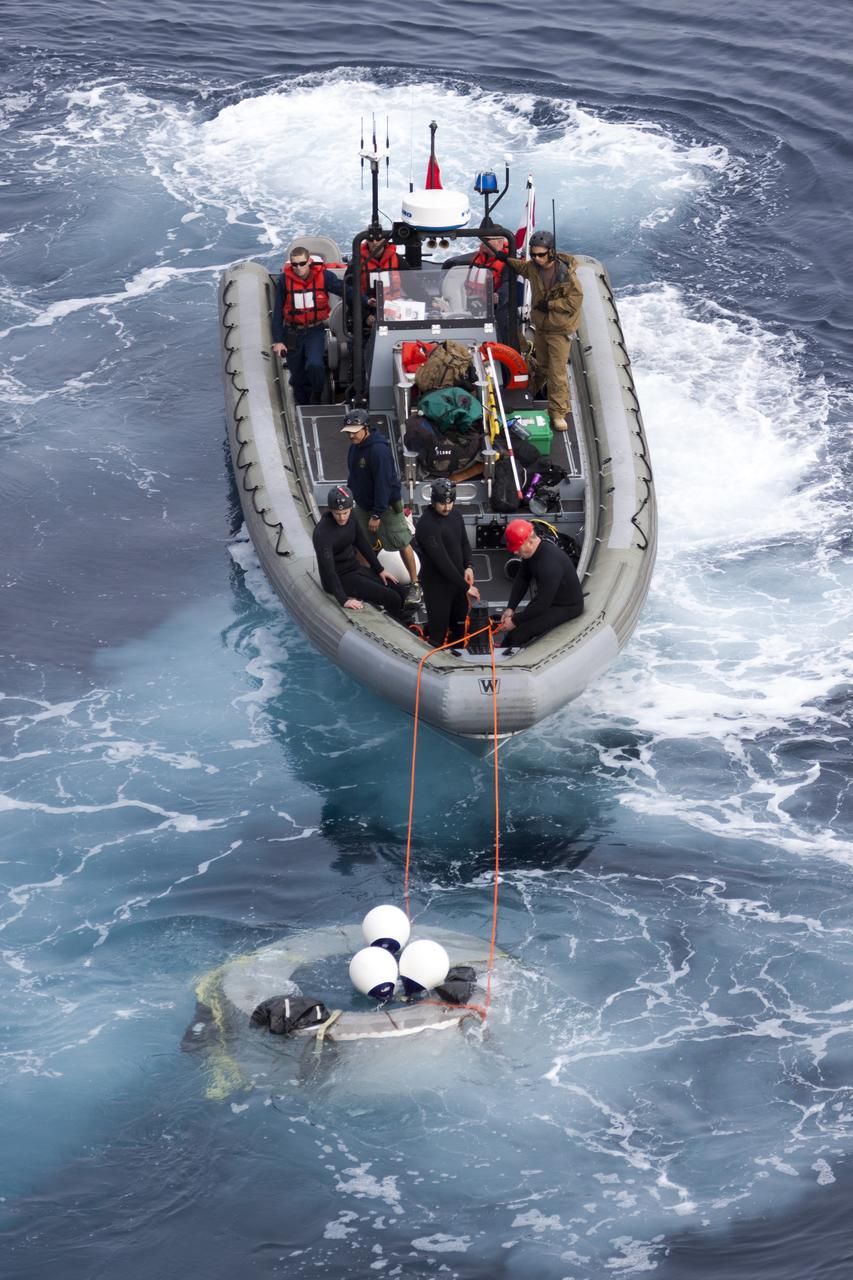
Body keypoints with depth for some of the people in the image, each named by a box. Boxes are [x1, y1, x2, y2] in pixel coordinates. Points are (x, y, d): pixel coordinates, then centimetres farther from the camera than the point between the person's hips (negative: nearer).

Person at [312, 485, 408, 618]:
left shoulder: (350, 519, -2)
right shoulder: (322, 532, -26)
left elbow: (364, 545, 12)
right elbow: (327, 569, -30)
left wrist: (380, 570, 12)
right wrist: (344, 600, -35)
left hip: (356, 568, 8)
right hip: (340, 578, -8)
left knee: (401, 593, 4)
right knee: (392, 599, -16)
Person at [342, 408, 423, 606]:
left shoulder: (379, 450, -27)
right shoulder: (355, 446, 1)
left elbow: (383, 483, -27)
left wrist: (377, 514, -25)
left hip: (387, 504, -8)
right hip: (363, 504, 8)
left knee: (403, 544, 0)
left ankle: (416, 586, 9)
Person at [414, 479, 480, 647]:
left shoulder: (455, 514, -1)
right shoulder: (427, 525, -27)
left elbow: (464, 542, 14)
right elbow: (442, 560, -28)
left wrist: (468, 567, -5)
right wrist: (466, 587, -25)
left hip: (457, 579, 8)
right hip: (437, 585, -8)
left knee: (459, 622, 21)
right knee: (439, 628, 0)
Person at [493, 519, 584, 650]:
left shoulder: (549, 564, -35)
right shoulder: (531, 552, -6)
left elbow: (542, 604, -30)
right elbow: (522, 579, 5)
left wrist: (515, 621, -22)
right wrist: (510, 608, -5)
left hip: (567, 608, -9)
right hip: (548, 599, 9)